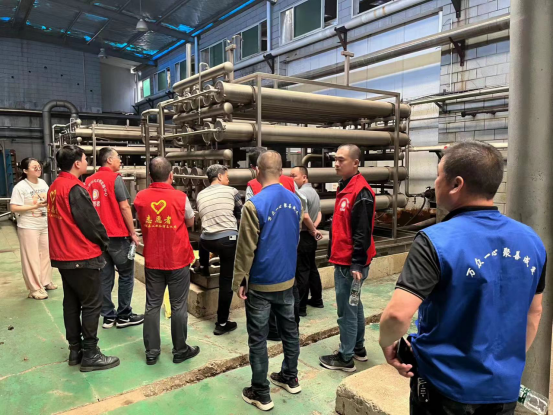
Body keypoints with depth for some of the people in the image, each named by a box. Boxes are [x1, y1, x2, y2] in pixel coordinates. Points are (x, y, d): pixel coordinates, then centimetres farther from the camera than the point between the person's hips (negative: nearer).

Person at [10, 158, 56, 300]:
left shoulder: (43, 183, 5)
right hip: (28, 227, -6)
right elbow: (13, 208, -18)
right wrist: (35, 206, -22)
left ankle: (45, 282, 29)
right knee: (31, 258, 0)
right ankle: (35, 289, 7)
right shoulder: (20, 187, -14)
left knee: (46, 254, 13)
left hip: (45, 225, 6)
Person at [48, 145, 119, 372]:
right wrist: (104, 242, -2)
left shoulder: (54, 187, 8)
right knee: (91, 305, 0)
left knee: (71, 303, 15)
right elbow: (91, 222, -18)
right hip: (82, 257, -9)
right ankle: (90, 355, 7)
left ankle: (75, 350, 25)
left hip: (63, 256, 9)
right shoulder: (75, 189, -20)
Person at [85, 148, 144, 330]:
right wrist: (133, 233, -7)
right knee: (126, 275, 6)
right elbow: (124, 207, -14)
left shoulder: (89, 181, 9)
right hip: (117, 235, -6)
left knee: (105, 277, 11)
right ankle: (124, 316, 10)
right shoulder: (115, 178, -11)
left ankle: (108, 316, 17)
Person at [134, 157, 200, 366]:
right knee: (178, 306, 8)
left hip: (152, 261, 3)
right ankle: (180, 350, 20)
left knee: (152, 305, 12)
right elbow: (190, 222, 3)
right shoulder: (180, 197, -14)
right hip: (178, 260, -3)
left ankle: (151, 352, 21)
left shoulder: (140, 197, -5)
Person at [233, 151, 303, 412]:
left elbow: (246, 248, -17)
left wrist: (239, 279, -6)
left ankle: (261, 394, 18)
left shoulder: (254, 205, -21)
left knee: (258, 339, 6)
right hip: (287, 279, 7)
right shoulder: (295, 201, 0)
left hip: (260, 283, -6)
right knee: (289, 329, 19)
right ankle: (290, 378, 36)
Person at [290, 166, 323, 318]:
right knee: (312, 269, 17)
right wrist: (314, 229, -1)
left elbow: (305, 216, -24)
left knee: (302, 271, -4)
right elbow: (319, 215, 12)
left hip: (303, 237, -9)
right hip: (311, 237, 9)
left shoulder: (301, 193, -17)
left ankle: (300, 307, 3)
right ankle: (317, 300, 28)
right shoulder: (314, 192, 13)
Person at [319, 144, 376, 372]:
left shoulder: (361, 192, -19)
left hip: (351, 263, -10)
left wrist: (357, 264, -23)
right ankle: (358, 349, 34)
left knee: (346, 310, 1)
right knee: (354, 306, 19)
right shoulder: (346, 187, 12)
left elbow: (362, 233, -22)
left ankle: (346, 358, 15)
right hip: (344, 259, 10)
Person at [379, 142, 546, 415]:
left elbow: (398, 314, -30)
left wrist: (387, 343, -9)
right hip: (505, 388, 5)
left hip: (446, 385, -5)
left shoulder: (436, 241, -24)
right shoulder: (531, 241, -3)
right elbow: (534, 311, 9)